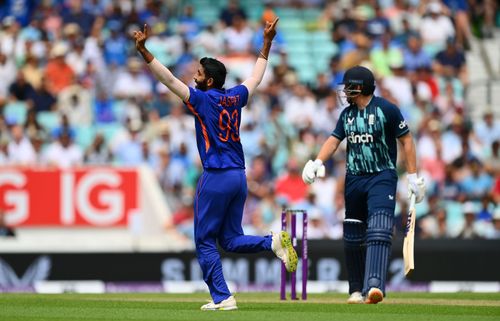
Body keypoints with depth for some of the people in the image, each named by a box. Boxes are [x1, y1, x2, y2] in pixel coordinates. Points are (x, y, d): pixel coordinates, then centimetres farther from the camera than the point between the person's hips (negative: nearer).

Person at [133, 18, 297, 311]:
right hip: (240, 177, 7)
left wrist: (144, 51, -16)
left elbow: (169, 79, -14)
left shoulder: (203, 99, -7)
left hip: (216, 177, -7)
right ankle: (273, 242, -10)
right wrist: (267, 43, 36)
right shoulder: (235, 98, 10)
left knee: (205, 241, 3)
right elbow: (257, 77, 26)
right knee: (231, 239, 14)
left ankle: (222, 297, -3)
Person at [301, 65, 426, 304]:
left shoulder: (386, 110, -6)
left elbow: (406, 140, -4)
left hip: (382, 177, -7)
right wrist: (317, 162, -11)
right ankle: (357, 290, 20)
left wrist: (413, 177, -8)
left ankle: (374, 286, -35)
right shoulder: (347, 114, 12)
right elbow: (334, 140, 9)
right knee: (352, 236, 9)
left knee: (378, 230, -22)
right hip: (354, 178, 7)